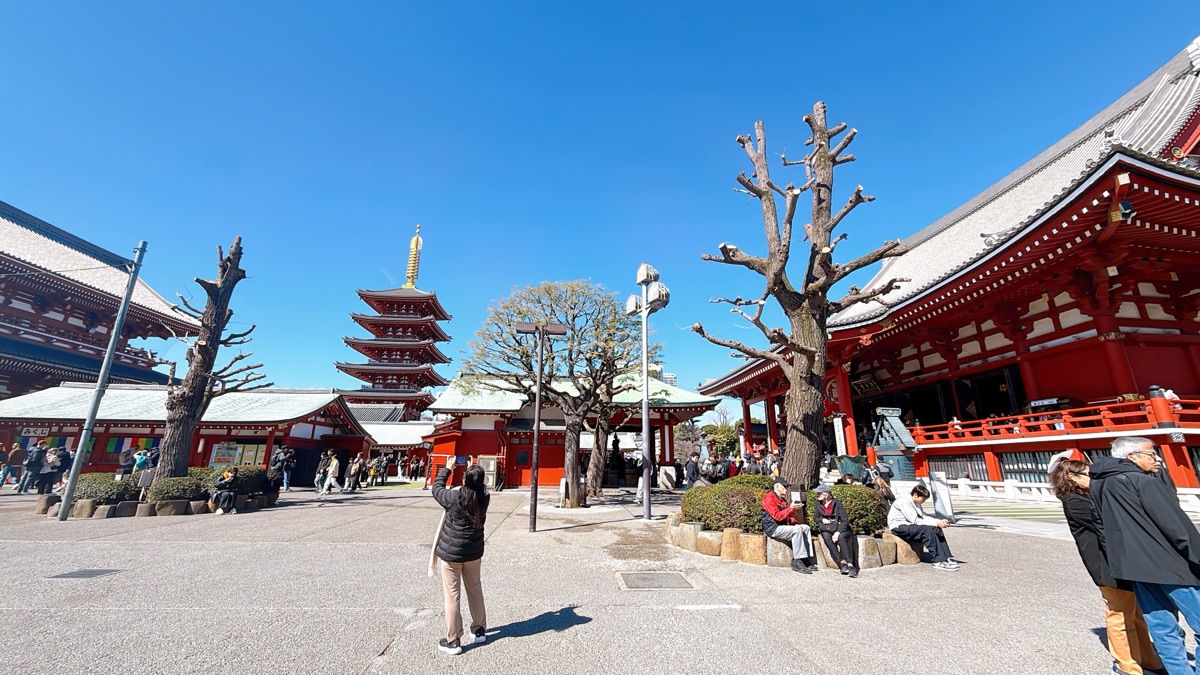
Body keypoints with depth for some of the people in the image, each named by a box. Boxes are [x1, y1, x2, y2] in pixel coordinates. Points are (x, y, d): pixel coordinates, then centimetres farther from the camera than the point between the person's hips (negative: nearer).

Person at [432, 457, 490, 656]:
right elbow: (478, 487, 13)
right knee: (475, 589, 19)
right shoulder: (484, 497, -12)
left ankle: (453, 641, 16)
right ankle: (479, 630, 31)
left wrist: (447, 468, 9)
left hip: (451, 552, -4)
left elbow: (437, 488, -1)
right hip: (474, 551, 4)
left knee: (452, 595, 7)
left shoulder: (454, 498, -21)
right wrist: (474, 471, 15)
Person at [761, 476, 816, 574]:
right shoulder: (769, 498, -12)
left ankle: (808, 560, -7)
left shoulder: (782, 499, 19)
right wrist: (791, 508, -22)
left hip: (783, 526, 10)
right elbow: (777, 516, -21)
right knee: (797, 530, -27)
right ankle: (797, 562, -24)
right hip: (773, 528, -10)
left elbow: (787, 516, 24)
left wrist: (795, 522, 5)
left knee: (806, 528, 1)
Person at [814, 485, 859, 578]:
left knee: (841, 537, -35)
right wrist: (822, 520, -9)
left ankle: (850, 565, -36)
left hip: (840, 529, -3)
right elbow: (816, 518, 14)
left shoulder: (837, 503, -8)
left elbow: (845, 520, -13)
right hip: (826, 529, 3)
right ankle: (842, 562, -29)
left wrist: (838, 532, -26)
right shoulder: (818, 503, 4)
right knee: (826, 537, -30)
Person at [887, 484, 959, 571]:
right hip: (898, 528, -9)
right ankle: (938, 562, -25)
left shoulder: (916, 503, 13)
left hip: (908, 525, 9)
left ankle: (946, 557, -9)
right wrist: (936, 523, -21)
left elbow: (924, 517, 7)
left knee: (937, 529, -7)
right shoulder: (904, 502, -18)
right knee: (927, 530, -28)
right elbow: (916, 521, -21)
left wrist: (940, 521, -9)